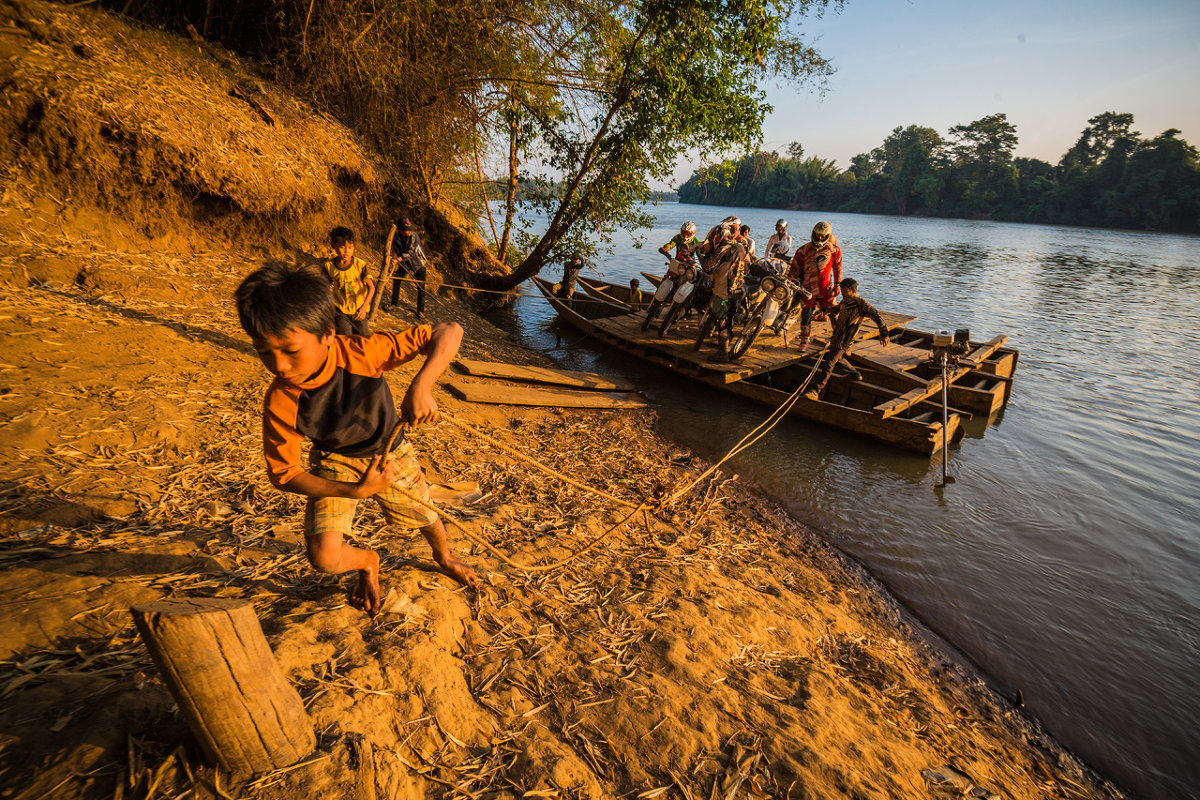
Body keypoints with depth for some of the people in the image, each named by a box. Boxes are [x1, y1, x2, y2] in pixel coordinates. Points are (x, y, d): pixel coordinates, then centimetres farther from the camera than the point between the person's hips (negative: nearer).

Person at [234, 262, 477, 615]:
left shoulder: (361, 353, -36)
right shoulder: (279, 403, -30)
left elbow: (449, 332, -37)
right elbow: (284, 475, -19)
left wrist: (420, 385, -53)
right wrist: (356, 491, -31)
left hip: (389, 452, 0)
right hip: (334, 462, 0)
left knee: (425, 517, 18)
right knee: (323, 556, -18)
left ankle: (444, 556, 57)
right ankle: (366, 562, 22)